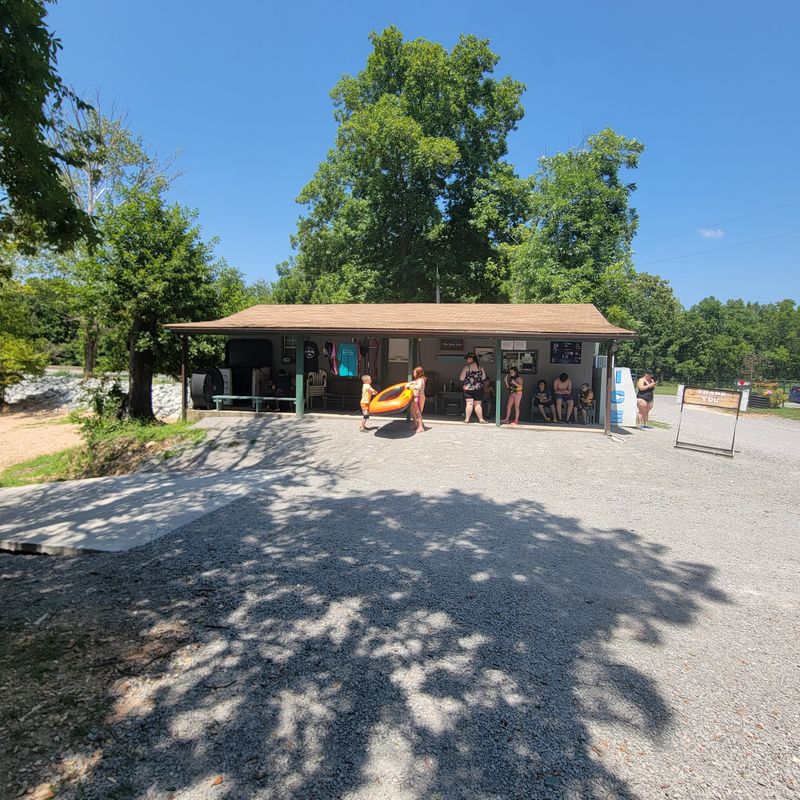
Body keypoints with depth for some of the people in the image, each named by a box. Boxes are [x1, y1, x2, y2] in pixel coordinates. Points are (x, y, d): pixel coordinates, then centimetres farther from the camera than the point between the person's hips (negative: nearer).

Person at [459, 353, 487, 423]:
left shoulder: (467, 367, -7)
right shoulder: (480, 367, 4)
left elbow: (461, 378, -5)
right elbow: (484, 378, 11)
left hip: (468, 388, -3)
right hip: (478, 388, 3)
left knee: (469, 404, -3)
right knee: (478, 404, 7)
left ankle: (467, 419, -3)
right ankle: (481, 419, 6)